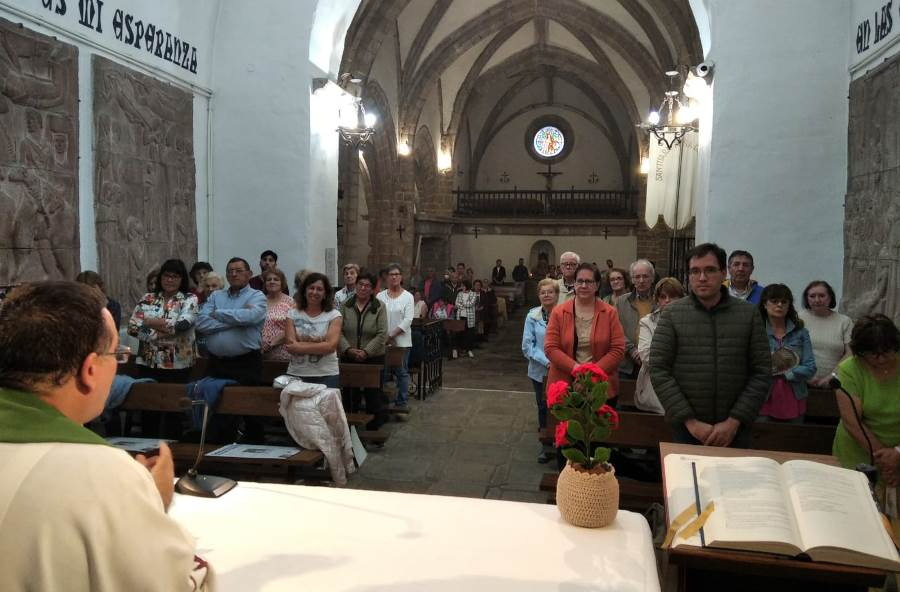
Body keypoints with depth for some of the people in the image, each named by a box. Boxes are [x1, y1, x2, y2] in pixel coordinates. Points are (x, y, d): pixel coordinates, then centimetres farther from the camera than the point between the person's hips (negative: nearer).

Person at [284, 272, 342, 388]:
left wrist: (300, 347, -12)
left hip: (327, 375, -1)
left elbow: (331, 346, -12)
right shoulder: (293, 314, 6)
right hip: (296, 374, 1)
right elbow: (291, 344, -6)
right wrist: (321, 345, -11)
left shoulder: (334, 315, 1)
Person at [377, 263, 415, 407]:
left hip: (401, 340, -1)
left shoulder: (408, 297, 1)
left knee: (402, 372, 4)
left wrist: (392, 335, -12)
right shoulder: (380, 296, 5)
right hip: (383, 341, 1)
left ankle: (401, 403, 13)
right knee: (383, 372, 3)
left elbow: (407, 320, -7)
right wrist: (384, 336, -11)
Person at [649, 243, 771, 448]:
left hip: (734, 430, 1)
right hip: (686, 429, 0)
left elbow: (762, 372, -1)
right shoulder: (672, 314, -3)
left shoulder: (749, 314, 0)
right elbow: (658, 370, -7)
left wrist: (734, 421, -9)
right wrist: (690, 421, -12)